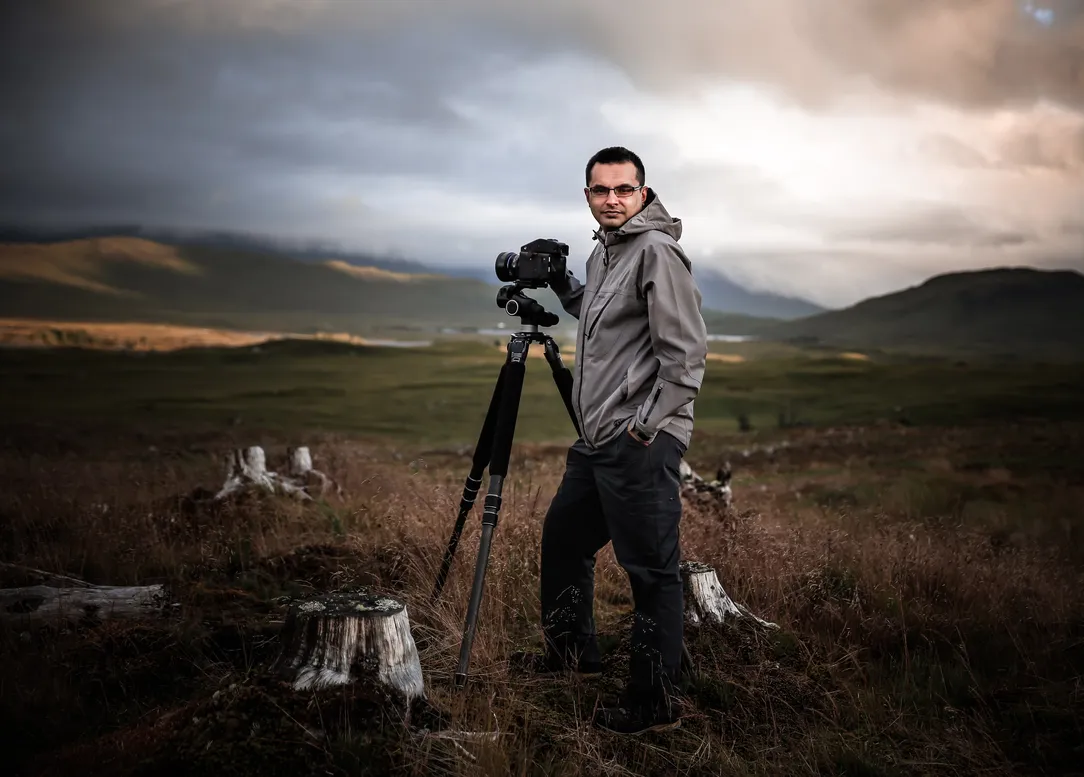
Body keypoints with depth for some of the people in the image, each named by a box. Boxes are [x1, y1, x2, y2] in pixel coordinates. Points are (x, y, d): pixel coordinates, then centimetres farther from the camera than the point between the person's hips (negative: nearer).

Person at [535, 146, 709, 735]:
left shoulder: (657, 252, -11)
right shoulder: (601, 254, 17)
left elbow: (686, 351, -17)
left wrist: (649, 423, -18)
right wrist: (562, 287, 21)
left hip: (642, 444, -10)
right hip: (597, 440, 10)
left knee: (651, 570, -6)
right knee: (561, 537, 22)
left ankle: (653, 704, 2)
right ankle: (572, 653, 39)